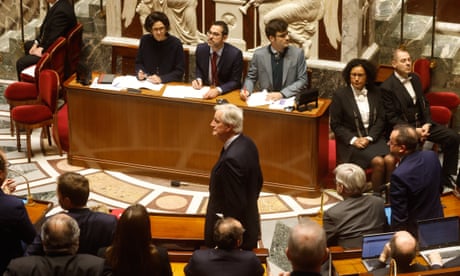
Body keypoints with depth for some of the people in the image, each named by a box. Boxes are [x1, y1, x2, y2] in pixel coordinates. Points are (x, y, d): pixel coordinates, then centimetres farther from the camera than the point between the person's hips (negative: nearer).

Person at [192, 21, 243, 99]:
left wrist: (218, 90, -27)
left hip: (227, 93, -3)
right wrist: (198, 79, -6)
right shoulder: (201, 49, -3)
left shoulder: (235, 54, -15)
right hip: (205, 91, 3)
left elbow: (235, 82, -12)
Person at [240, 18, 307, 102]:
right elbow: (250, 78, 12)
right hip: (264, 99, 1)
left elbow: (302, 80, -1)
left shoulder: (297, 53, -2)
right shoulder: (259, 54, 1)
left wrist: (282, 94, -14)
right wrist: (246, 90, -10)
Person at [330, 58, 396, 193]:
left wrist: (369, 138, -9)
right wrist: (353, 140, -13)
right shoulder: (340, 95, -2)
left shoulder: (375, 93, 7)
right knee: (378, 162, -27)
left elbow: (381, 119, 7)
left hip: (373, 137, 3)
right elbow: (335, 125, 0)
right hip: (351, 140, -3)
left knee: (390, 160, -26)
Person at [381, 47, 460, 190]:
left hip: (421, 123, 7)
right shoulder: (387, 86, -13)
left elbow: (425, 104, 14)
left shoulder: (415, 79, 9)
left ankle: (446, 178, 5)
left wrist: (427, 124, -4)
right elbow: (391, 117, -12)